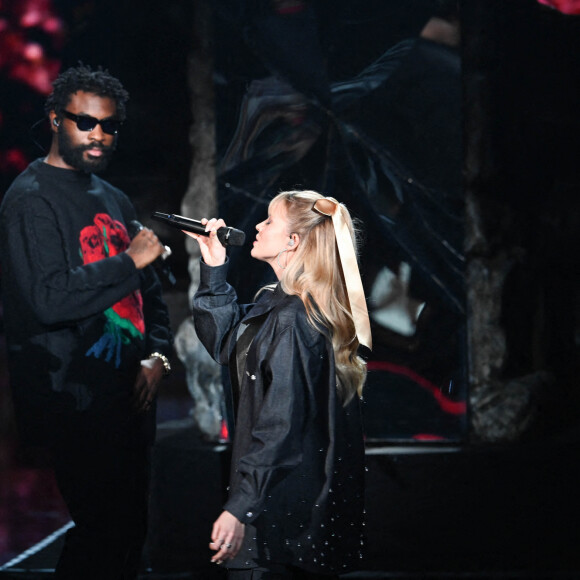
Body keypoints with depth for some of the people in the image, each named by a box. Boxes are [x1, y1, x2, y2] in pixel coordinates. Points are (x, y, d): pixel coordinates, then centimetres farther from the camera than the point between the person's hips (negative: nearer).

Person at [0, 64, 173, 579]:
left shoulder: (112, 199, 18)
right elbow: (49, 299, -22)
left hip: (127, 397, 9)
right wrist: (129, 261, -18)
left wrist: (157, 354, 6)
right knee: (104, 533, -12)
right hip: (77, 406, -9)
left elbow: (148, 290, 23)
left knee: (130, 530, 12)